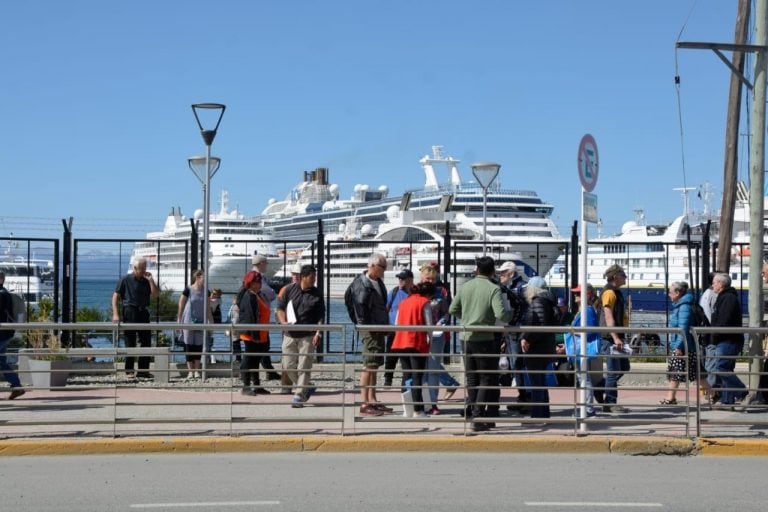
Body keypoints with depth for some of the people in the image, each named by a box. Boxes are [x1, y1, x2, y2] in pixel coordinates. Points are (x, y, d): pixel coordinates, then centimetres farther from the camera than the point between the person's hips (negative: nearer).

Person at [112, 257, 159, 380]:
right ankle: (129, 371, 4)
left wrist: (151, 280, -7)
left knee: (145, 342, 4)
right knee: (130, 343, -1)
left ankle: (143, 370, 12)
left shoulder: (147, 281, 12)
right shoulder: (126, 280, -1)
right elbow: (115, 296, -2)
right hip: (130, 313, -5)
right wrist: (115, 314, -11)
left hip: (143, 313, 5)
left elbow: (156, 294, 0)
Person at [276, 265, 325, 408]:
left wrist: (318, 333, -8)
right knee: (288, 366, 4)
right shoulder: (289, 290, 3)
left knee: (304, 367, -5)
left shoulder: (316, 294, 3)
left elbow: (320, 316, 3)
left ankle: (299, 396, 1)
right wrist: (283, 322, -8)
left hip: (307, 336, -2)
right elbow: (280, 308, 8)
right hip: (289, 335, 2)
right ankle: (306, 388, 23)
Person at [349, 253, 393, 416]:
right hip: (369, 330, -9)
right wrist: (367, 327, -20)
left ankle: (372, 400, 19)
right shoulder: (361, 283, -12)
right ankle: (364, 404, -8)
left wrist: (385, 326, 16)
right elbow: (360, 308, -18)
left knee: (375, 366, 13)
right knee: (369, 365, -9)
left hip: (380, 329, 9)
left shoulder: (379, 282, 16)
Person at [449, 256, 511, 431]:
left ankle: (474, 413, 18)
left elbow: (452, 310, 10)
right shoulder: (493, 289, -11)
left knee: (472, 378, 15)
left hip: (466, 337, 5)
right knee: (487, 378, 3)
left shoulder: (465, 287, 4)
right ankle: (478, 416, -3)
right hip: (485, 338, -5)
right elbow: (500, 314, -21)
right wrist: (511, 315, -1)